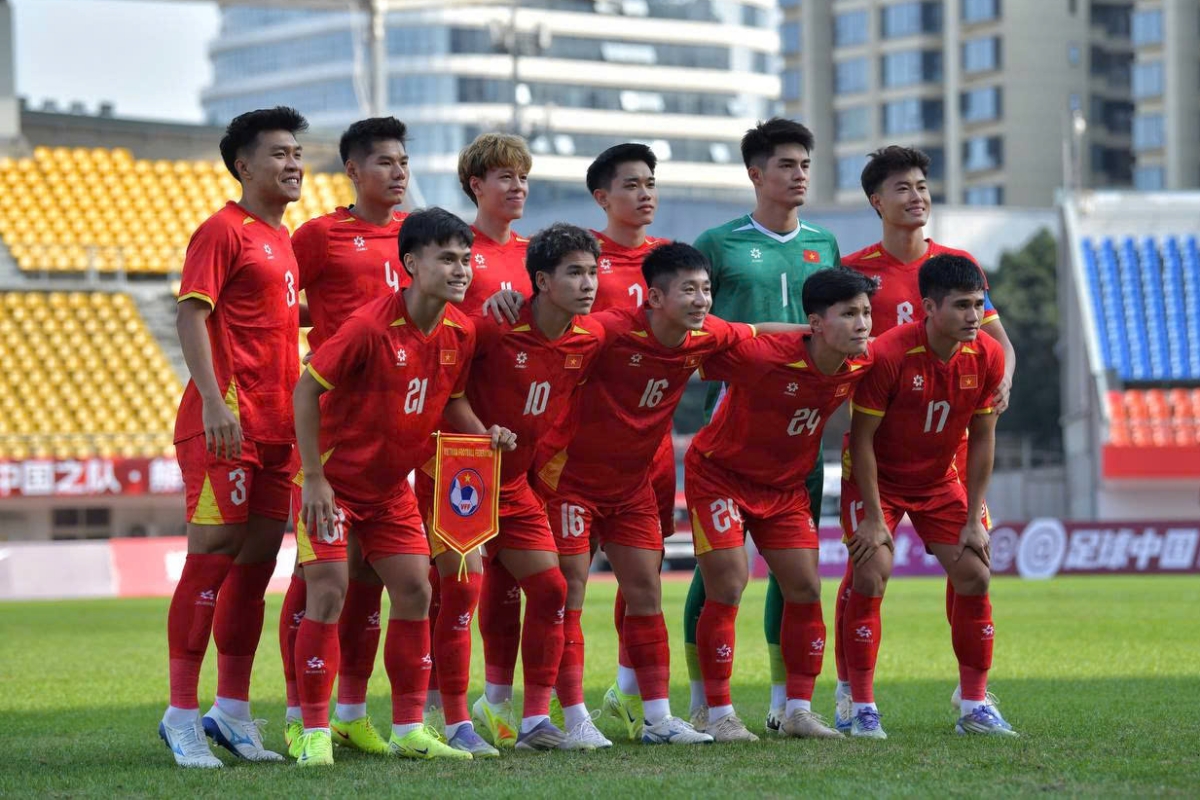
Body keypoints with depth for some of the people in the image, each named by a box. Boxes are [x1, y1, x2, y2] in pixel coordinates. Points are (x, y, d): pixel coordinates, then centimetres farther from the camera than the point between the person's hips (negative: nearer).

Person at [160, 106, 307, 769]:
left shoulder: (280, 237, 19)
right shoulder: (223, 231, -7)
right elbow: (191, 316, -15)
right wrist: (214, 403, -23)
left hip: (275, 425, 8)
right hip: (227, 424, -8)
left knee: (256, 563, 9)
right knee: (213, 556, -7)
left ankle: (233, 712, 15)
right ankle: (182, 715, -3)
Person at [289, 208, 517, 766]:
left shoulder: (460, 333, -4)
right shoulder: (370, 326, -25)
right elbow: (306, 389, -19)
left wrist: (485, 434, -8)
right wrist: (314, 478, -20)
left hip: (391, 486, 7)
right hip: (332, 481, -7)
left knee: (415, 591, 3)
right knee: (328, 594, -11)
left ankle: (409, 730, 13)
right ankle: (315, 734, -4)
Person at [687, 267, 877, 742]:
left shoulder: (861, 366, -12)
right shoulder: (763, 357, -31)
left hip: (785, 486, 6)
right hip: (720, 473, -6)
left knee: (805, 588, 1)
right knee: (727, 587, -11)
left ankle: (799, 710, 12)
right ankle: (718, 715, -2)